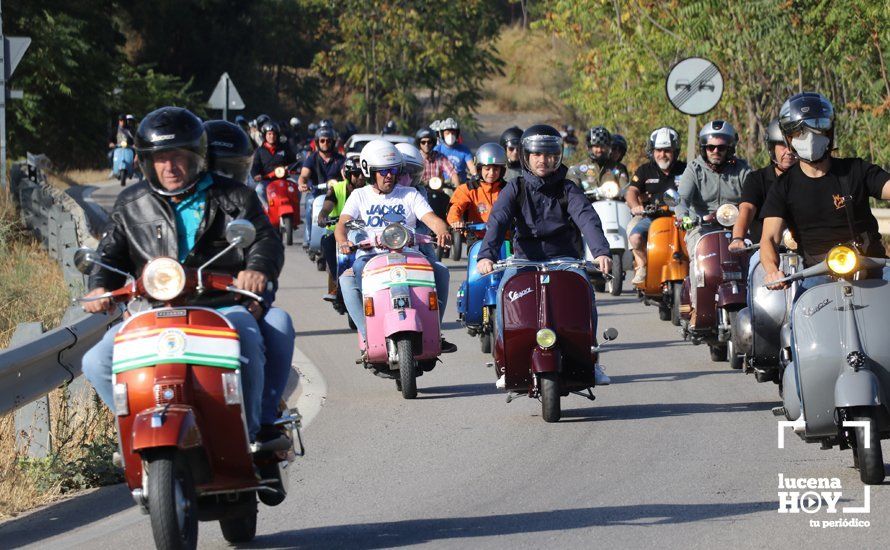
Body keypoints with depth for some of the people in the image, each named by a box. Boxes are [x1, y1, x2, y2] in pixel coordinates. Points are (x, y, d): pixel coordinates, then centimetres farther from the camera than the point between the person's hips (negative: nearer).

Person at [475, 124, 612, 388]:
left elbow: (587, 218, -10)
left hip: (563, 257, 0)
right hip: (525, 258, 0)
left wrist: (601, 251, -30)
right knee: (505, 292, -29)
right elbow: (498, 221, -9)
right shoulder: (515, 189, 7)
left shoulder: (567, 189, 7)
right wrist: (486, 255, -29)